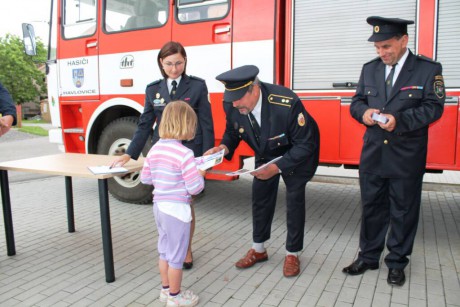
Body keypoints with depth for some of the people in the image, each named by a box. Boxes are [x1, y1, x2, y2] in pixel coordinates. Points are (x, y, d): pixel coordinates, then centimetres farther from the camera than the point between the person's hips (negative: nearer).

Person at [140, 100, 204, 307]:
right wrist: (201, 173, -2)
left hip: (159, 206, 8)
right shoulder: (184, 154, -21)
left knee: (164, 251, 22)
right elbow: (195, 188, -20)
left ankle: (166, 290, 38)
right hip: (177, 209, -7)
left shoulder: (155, 148, 1)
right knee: (176, 256, 9)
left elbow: (145, 178, 10)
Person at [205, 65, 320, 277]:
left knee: (295, 199, -3)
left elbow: (305, 144, -28)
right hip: (266, 154, 5)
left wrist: (277, 167, -37)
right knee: (260, 196, 8)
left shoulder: (286, 104, -39)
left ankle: (292, 254, 19)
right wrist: (224, 147, -28)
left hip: (297, 153, -4)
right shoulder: (231, 104, -25)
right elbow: (232, 132, -5)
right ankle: (258, 250, 27)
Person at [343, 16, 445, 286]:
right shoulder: (369, 68, 8)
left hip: (407, 156, -3)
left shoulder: (428, 69, -4)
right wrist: (364, 111, -12)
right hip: (373, 153, 3)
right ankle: (368, 257, 28)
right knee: (372, 206, 12)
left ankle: (397, 262, 26)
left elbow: (434, 107, -8)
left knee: (403, 210, 8)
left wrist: (400, 119, -23)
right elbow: (357, 101, 11)